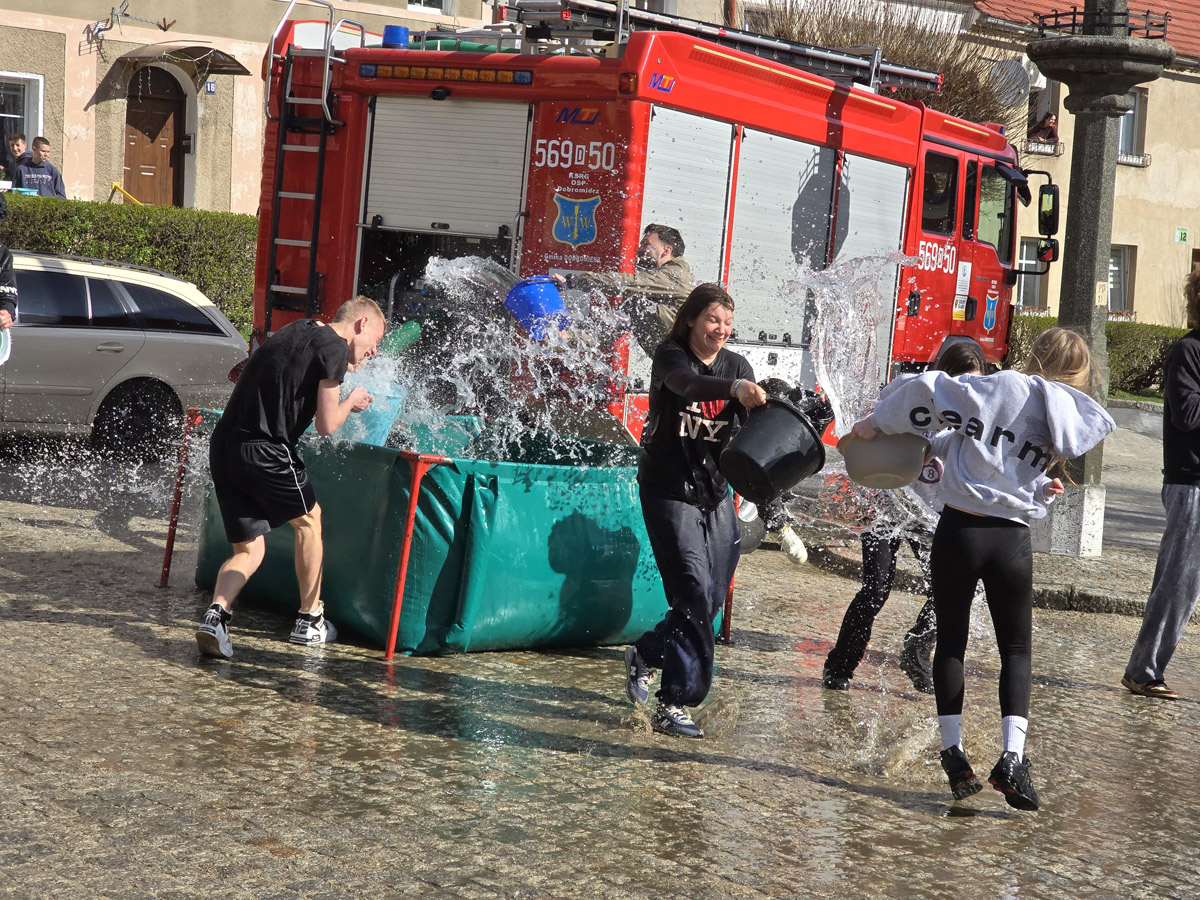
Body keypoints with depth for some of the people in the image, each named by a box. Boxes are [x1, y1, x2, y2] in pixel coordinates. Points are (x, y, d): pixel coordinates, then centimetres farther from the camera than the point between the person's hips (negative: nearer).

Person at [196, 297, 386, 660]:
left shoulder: (294, 332, 21)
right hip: (263, 452, -7)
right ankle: (310, 621, 26)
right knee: (308, 519, 18)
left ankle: (217, 613, -12)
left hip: (223, 445, 7)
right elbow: (326, 425, -6)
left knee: (248, 548, 12)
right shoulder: (334, 347, -4)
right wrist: (351, 402, 14)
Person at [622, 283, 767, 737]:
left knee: (713, 597, 11)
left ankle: (646, 656, 36)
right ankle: (673, 705, -12)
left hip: (715, 492, 6)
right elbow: (686, 383, -34)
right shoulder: (671, 356, -10)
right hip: (669, 490, -6)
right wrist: (734, 388, -52)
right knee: (693, 593, -15)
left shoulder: (736, 365, 5)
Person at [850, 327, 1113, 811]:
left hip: (957, 530, -1)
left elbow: (927, 390, -8)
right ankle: (1012, 757, -3)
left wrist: (877, 422, 3)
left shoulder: (998, 387, -7)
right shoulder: (1065, 418, 4)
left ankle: (953, 753, 11)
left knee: (950, 643, 13)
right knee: (1016, 650, 13)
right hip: (1011, 539, 1)